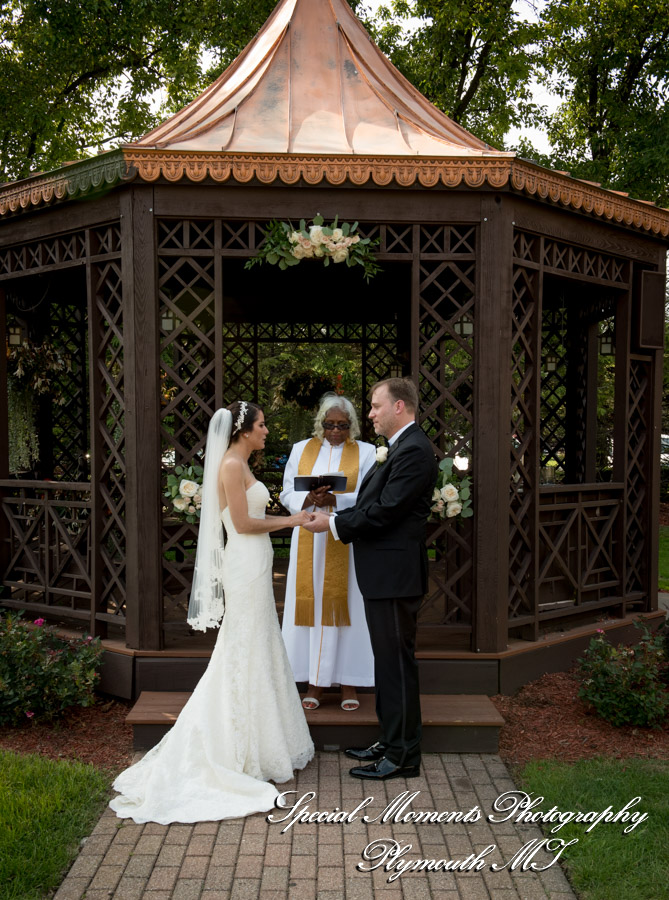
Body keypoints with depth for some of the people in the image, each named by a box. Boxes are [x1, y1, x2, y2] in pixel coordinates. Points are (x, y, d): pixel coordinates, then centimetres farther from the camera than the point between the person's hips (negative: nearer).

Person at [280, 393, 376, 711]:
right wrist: (308, 499, -14)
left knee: (345, 606, 0)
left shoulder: (365, 453, 4)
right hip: (309, 541, 2)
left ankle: (348, 682, 9)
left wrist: (334, 500, -20)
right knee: (311, 604, 2)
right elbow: (287, 493, 7)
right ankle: (315, 682, 11)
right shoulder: (301, 450, 11)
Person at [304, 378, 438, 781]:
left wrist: (334, 524, -11)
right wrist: (335, 515, 3)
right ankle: (392, 742, 29)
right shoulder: (402, 448, 17)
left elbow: (385, 511, -21)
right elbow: (376, 506, 15)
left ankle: (403, 757, 9)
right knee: (388, 661, 17)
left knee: (398, 663, -1)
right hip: (385, 575, 11)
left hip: (395, 576, -11)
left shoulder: (414, 450, -17)